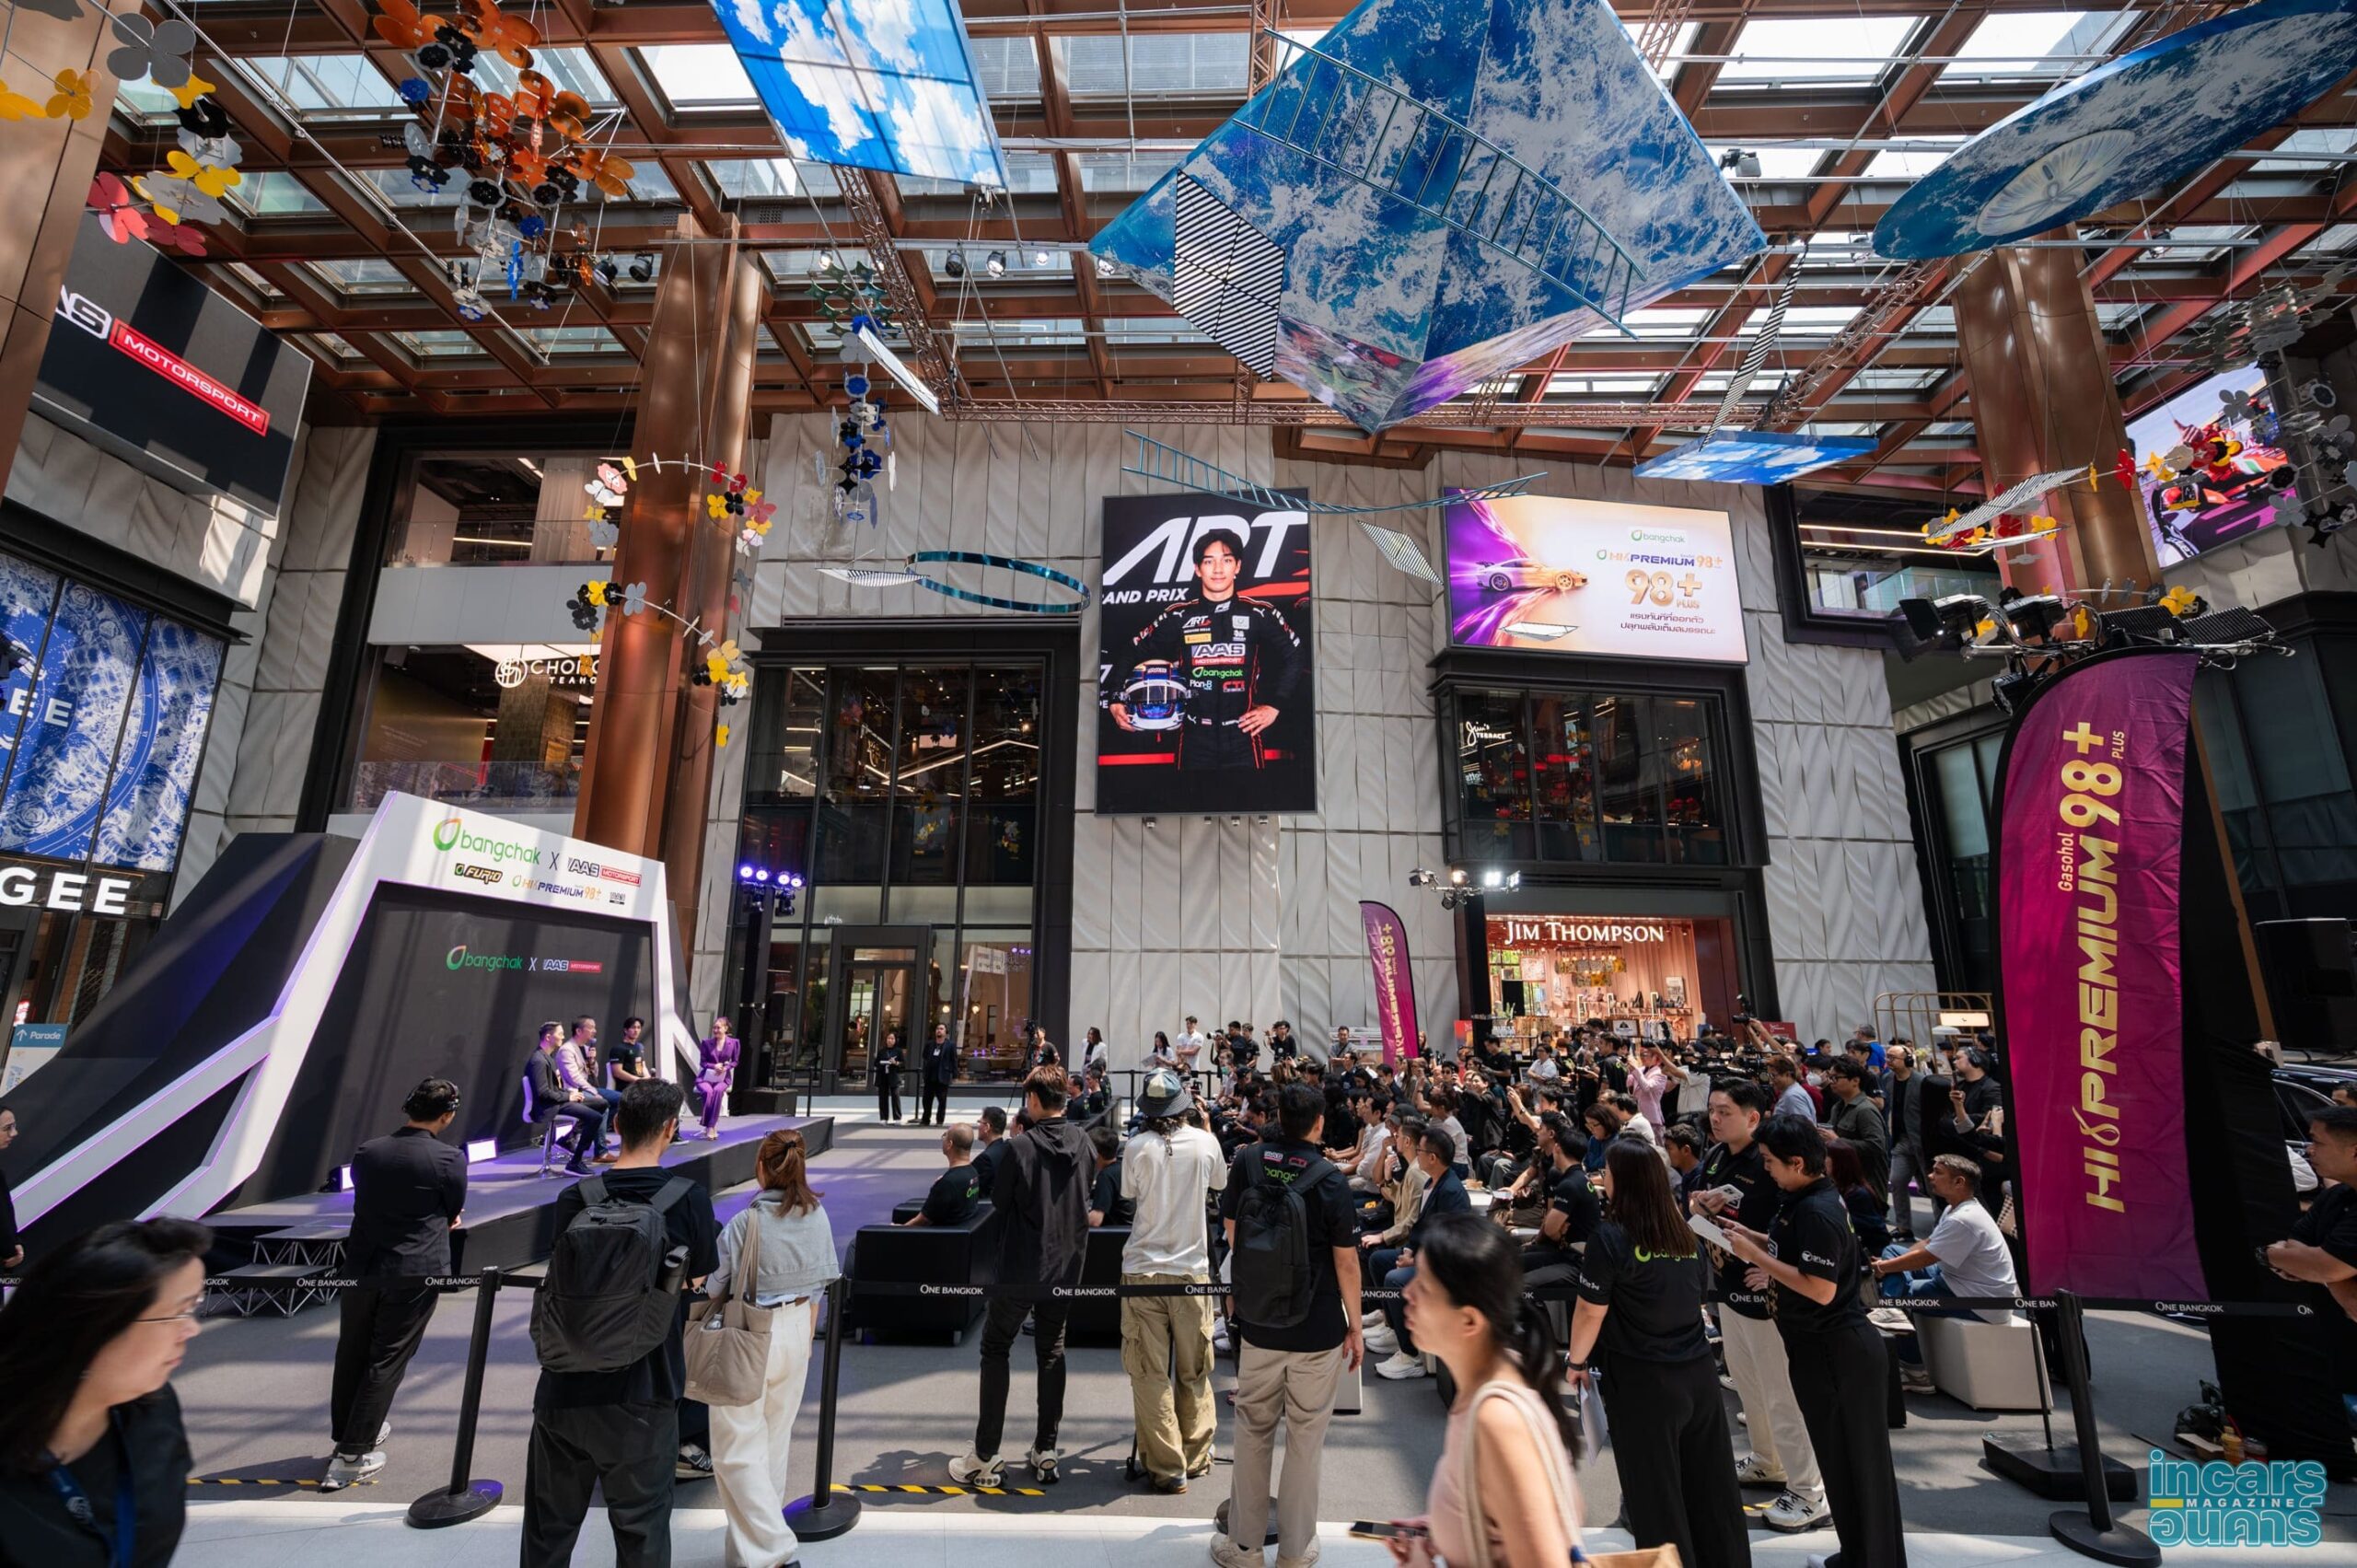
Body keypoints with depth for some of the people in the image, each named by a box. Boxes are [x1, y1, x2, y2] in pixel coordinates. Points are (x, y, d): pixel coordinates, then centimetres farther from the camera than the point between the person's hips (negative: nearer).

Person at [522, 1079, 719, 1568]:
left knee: (549, 1526, 22)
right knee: (641, 1528, 13)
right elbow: (698, 1281, -1)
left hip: (566, 1386, 3)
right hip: (642, 1393, -2)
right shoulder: (690, 1199, -15)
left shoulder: (573, 1199, -9)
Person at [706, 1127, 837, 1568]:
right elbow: (817, 1285, 3)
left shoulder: (745, 1222, -21)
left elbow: (714, 1286, -10)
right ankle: (765, 1529, 35)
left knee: (739, 1449, 9)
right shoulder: (817, 1216, -7)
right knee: (775, 1440, 21)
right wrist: (805, 1339, 16)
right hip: (796, 1330, 5)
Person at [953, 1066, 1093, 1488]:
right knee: (1051, 1351, 17)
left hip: (1021, 1267, -4)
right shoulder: (1082, 1142, -5)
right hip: (1066, 1266, 4)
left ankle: (985, 1458, 14)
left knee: (995, 1350, 12)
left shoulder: (1019, 1146, -19)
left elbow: (998, 1199, -6)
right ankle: (1046, 1452, 22)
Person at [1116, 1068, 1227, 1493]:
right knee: (1194, 1372, 17)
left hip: (1143, 1270, -1)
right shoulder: (1205, 1142, -7)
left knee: (1150, 1374, 9)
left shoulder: (1137, 1148, -10)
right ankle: (1196, 1458, 28)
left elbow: (1128, 1197, 5)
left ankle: (1166, 1467, 14)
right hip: (1192, 1269, 1)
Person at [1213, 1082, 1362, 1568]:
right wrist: (1356, 1327, 2)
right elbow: (1346, 1261, -10)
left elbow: (1231, 1232, 4)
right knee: (1307, 1436, 12)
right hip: (1318, 1328, -2)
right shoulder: (1330, 1180, -15)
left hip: (1258, 1322, 2)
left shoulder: (1247, 1162, -7)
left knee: (1253, 1430, 16)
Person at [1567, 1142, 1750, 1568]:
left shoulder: (1610, 1238, -17)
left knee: (1656, 1492, 9)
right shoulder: (1683, 1233, 3)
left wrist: (1576, 1361, 2)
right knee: (1710, 1484, 17)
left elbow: (1590, 1313, -13)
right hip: (1699, 1373, 6)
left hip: (1642, 1382, -6)